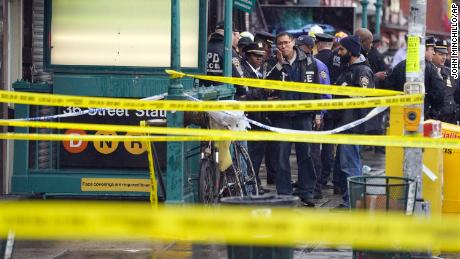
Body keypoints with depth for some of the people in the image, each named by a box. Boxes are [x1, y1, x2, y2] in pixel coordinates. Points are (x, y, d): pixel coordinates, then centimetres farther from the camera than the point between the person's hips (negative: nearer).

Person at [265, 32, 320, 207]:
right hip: (282, 115, 0)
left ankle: (306, 192, 9)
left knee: (305, 154, 3)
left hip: (303, 115, 0)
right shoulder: (274, 63, 4)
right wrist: (279, 64, -17)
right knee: (282, 155, 2)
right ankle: (284, 193, 8)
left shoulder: (308, 62, 4)